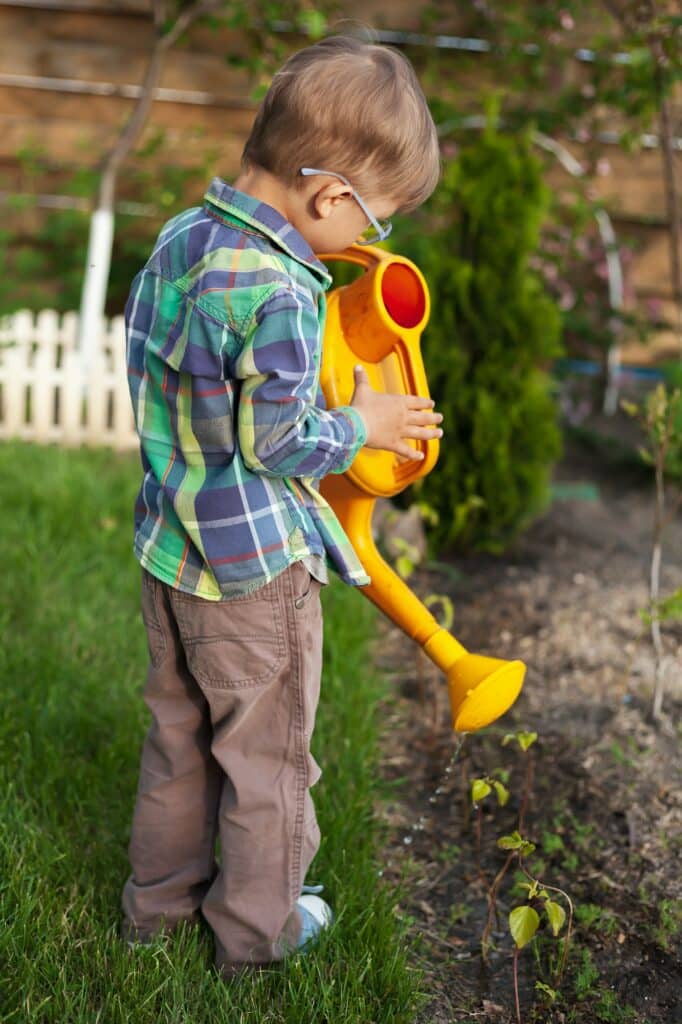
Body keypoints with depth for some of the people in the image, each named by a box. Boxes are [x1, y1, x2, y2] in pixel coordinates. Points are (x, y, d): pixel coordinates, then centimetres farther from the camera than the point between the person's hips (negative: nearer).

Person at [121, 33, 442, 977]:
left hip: (169, 550, 8)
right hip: (255, 569, -8)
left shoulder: (179, 240, 1)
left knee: (178, 733, 24)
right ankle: (257, 926, 31)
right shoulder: (277, 295, -27)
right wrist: (360, 424, -5)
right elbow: (279, 445, -22)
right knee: (265, 753, 13)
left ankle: (160, 896, 41)